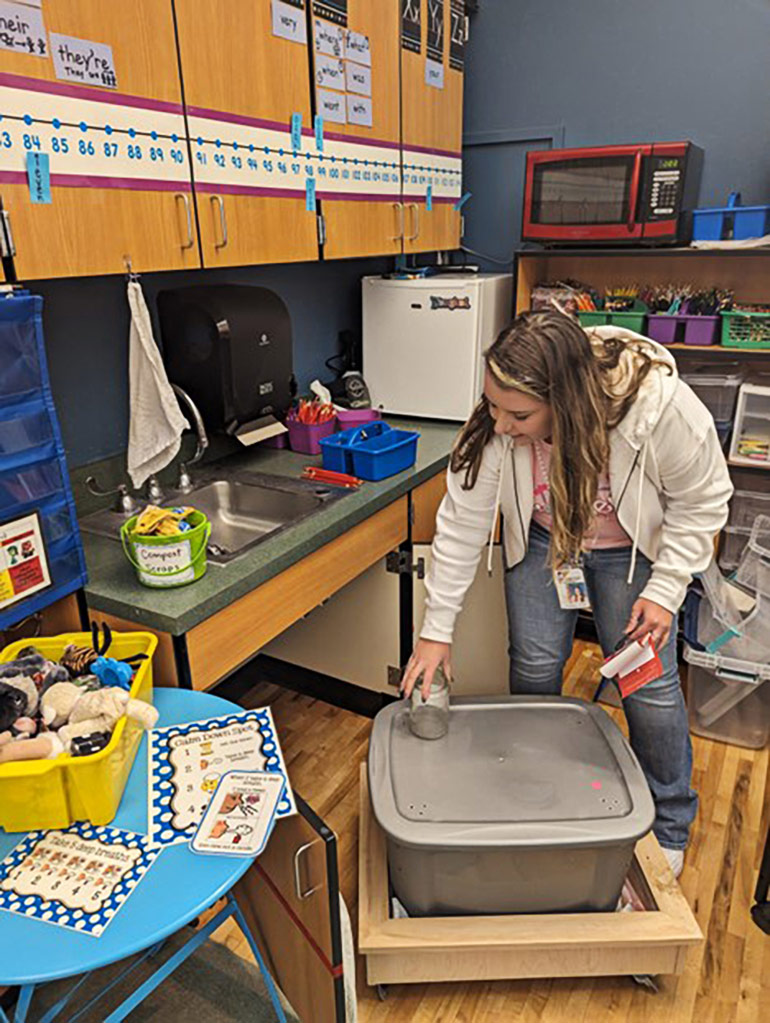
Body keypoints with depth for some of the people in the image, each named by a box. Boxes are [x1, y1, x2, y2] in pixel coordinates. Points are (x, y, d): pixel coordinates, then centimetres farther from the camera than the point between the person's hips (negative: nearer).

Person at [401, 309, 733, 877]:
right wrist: (437, 629, -18)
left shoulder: (665, 408, -36)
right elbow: (462, 522, -21)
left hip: (633, 547, -1)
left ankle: (669, 828, 28)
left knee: (649, 681, 1)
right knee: (534, 670, 5)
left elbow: (702, 502, -16)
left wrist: (665, 590, -19)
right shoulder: (496, 423, -30)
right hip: (541, 539, 2)